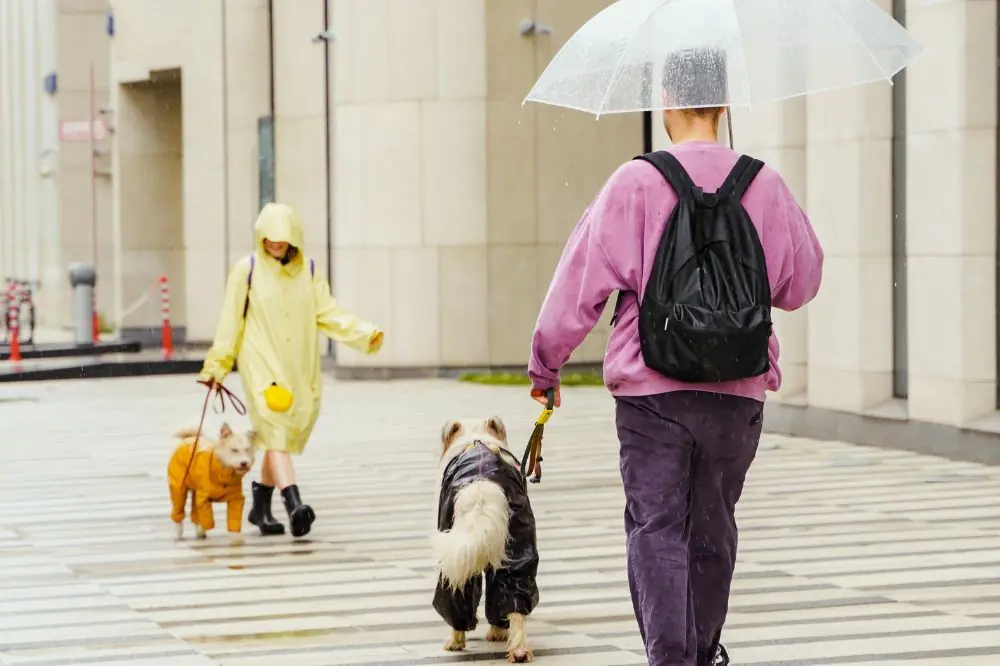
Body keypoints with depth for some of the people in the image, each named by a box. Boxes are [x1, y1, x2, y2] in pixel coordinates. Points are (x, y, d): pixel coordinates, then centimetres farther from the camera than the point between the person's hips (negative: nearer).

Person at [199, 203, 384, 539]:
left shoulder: (308, 270, 8)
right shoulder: (247, 270, -1)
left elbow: (328, 313, 5)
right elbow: (230, 322, 2)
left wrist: (365, 334, -8)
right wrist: (217, 365, 2)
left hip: (300, 367, 4)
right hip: (262, 365, -4)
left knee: (283, 436, 8)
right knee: (275, 433, -17)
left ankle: (261, 506, 24)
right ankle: (294, 503, -32)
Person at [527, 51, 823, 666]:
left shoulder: (635, 183, -9)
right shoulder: (766, 187, 0)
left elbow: (581, 281, -6)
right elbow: (801, 285, 12)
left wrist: (546, 363, 6)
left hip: (651, 390, -3)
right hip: (739, 389, 3)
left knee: (656, 528, 0)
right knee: (713, 526, 17)